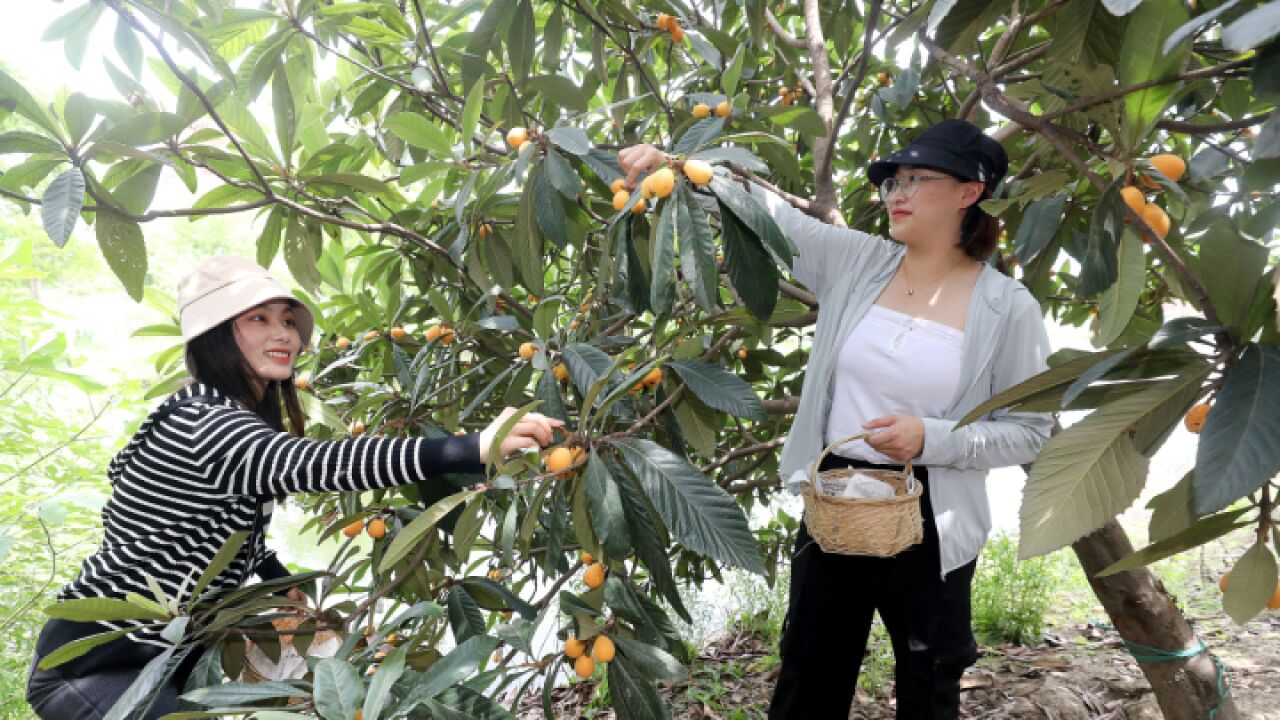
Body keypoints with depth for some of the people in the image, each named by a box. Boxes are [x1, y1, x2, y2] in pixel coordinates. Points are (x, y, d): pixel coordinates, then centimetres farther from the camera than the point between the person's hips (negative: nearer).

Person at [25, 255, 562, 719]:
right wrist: (474, 449, -54)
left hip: (161, 656, 9)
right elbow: (321, 462, -45)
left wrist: (279, 578, 6)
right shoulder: (202, 423, -28)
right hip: (91, 668, -9)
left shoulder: (238, 419, 5)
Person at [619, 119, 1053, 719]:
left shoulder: (1008, 308, -9)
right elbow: (771, 215, -6)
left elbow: (1030, 432, -6)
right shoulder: (857, 262, -1)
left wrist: (931, 440, -21)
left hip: (929, 522, -2)